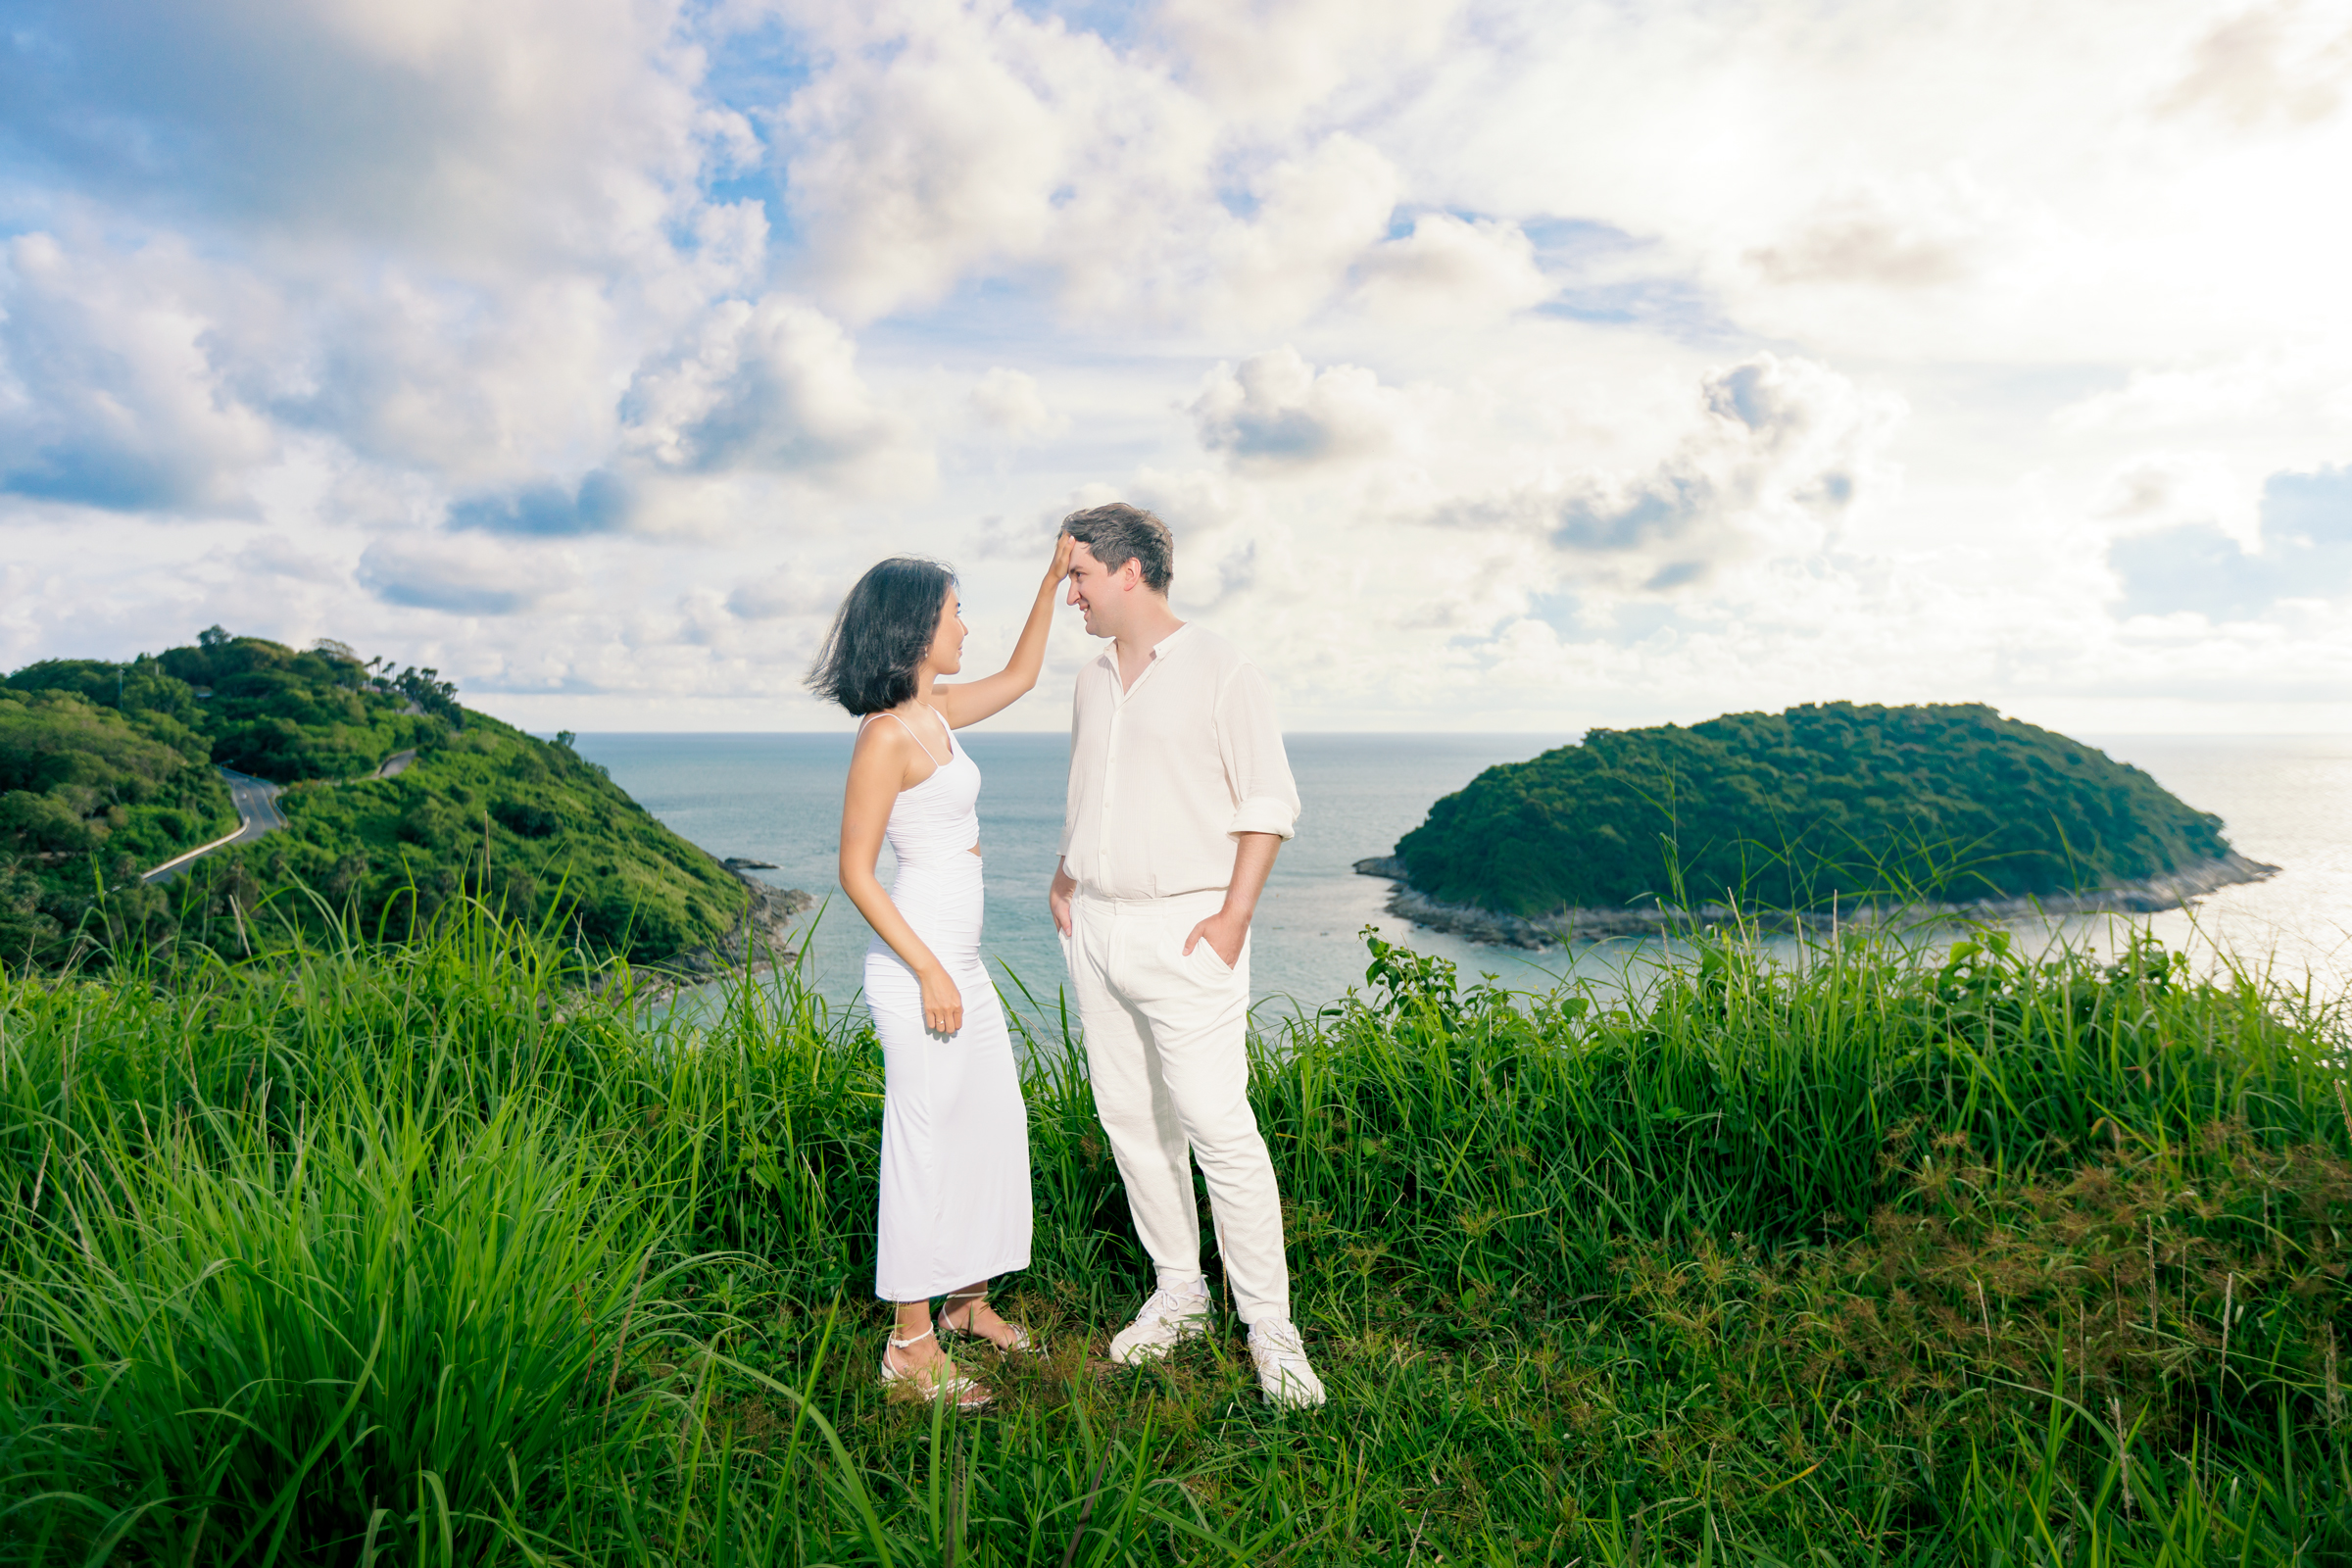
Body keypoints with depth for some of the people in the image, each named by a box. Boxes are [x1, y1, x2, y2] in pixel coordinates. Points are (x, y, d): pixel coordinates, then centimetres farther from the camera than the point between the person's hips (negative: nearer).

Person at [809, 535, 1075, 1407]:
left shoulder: (938, 713, 10)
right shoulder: (888, 733, -15)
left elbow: (1021, 676, 27)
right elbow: (855, 872, -16)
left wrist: (1053, 578, 23)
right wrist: (930, 973, -17)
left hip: (962, 961, 9)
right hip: (917, 964, -9)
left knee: (994, 1128, 15)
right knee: (925, 1145, -1)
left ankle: (971, 1302, 31)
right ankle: (913, 1346, 14)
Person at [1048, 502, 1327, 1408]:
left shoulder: (1219, 671, -5)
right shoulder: (1091, 684, 15)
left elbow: (1269, 803, -6)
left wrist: (1234, 915, -14)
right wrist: (1062, 881, 11)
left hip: (1184, 927, -7)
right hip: (1096, 928, 7)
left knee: (1218, 1124, -10)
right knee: (1131, 1120, 10)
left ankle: (1269, 1326, 3)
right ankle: (1177, 1293, 24)